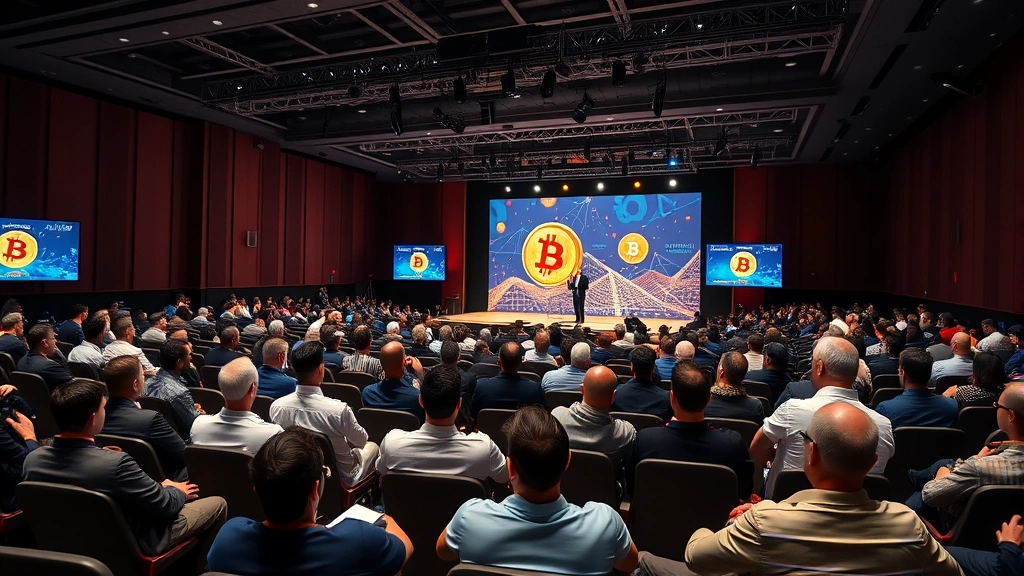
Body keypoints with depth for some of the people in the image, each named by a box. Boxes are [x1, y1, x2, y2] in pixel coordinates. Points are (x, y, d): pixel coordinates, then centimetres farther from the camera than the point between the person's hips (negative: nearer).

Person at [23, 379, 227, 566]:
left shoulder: (33, 459, -16)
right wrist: (178, 492, 0)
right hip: (132, 544, -7)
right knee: (217, 504, 8)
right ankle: (196, 567, 31)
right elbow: (164, 504, -23)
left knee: (166, 489, 28)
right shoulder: (115, 463, -37)